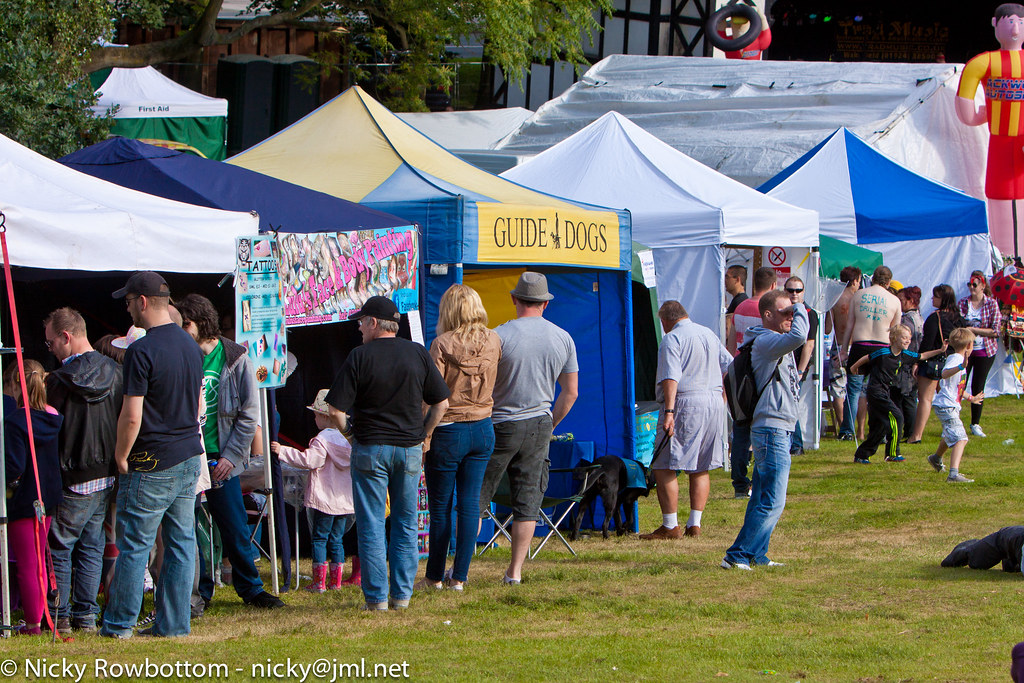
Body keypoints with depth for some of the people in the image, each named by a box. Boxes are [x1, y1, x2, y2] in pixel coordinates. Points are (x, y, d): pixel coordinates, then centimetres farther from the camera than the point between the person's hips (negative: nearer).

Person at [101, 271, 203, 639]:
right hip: (189, 457, 8)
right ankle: (174, 622, 11)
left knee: (134, 545, 1)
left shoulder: (141, 352, -17)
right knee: (181, 542, 9)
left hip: (152, 465, -8)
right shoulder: (191, 346, 8)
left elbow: (132, 417, -20)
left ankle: (119, 623, 7)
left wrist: (121, 456, -7)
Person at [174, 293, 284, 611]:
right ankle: (199, 592, 11)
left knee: (235, 529, 2)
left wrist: (230, 456, -7)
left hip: (220, 459, -2)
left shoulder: (236, 359, -2)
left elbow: (249, 414, 0)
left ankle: (250, 588, 14)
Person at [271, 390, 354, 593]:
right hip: (345, 500, 6)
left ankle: (319, 582, -3)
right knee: (336, 540, 13)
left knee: (319, 539, 0)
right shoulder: (348, 438, 7)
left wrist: (283, 452, -17)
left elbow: (309, 460, -21)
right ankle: (335, 580, 12)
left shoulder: (323, 439, -13)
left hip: (323, 500, -6)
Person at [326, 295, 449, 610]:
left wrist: (350, 433, 5)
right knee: (406, 525, 12)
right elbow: (441, 403, 4)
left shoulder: (360, 357, -10)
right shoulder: (418, 354, 1)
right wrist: (422, 436, 14)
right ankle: (402, 594, 11)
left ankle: (376, 596, 1)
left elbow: (336, 410, -13)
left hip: (370, 450, -3)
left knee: (371, 526, 3)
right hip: (410, 449, 3)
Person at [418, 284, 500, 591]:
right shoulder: (493, 341, 0)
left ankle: (435, 577, 13)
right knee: (470, 504, 7)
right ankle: (459, 577, 8)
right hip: (483, 428, 4)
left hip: (448, 431, -4)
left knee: (440, 507, 6)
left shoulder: (443, 344, -15)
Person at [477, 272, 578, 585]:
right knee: (527, 502, 7)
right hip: (540, 425, 4)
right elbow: (571, 392, 8)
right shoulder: (564, 339, 2)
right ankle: (515, 571, 5)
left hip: (500, 425, -4)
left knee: (476, 499, 4)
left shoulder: (500, 335, -12)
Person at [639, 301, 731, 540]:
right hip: (715, 401, 8)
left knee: (664, 467, -4)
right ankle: (694, 524, 11)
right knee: (701, 469, 14)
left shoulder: (672, 339, -8)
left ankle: (670, 526, -7)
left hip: (685, 403, -8)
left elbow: (671, 377, -19)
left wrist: (669, 412, -25)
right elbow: (730, 365, 23)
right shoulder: (709, 334, 15)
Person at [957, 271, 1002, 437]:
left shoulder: (992, 304, -4)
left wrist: (973, 330, -15)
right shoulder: (962, 303, 1)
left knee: (978, 388, 4)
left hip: (985, 352, -1)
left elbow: (995, 331, -8)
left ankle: (975, 424, 17)